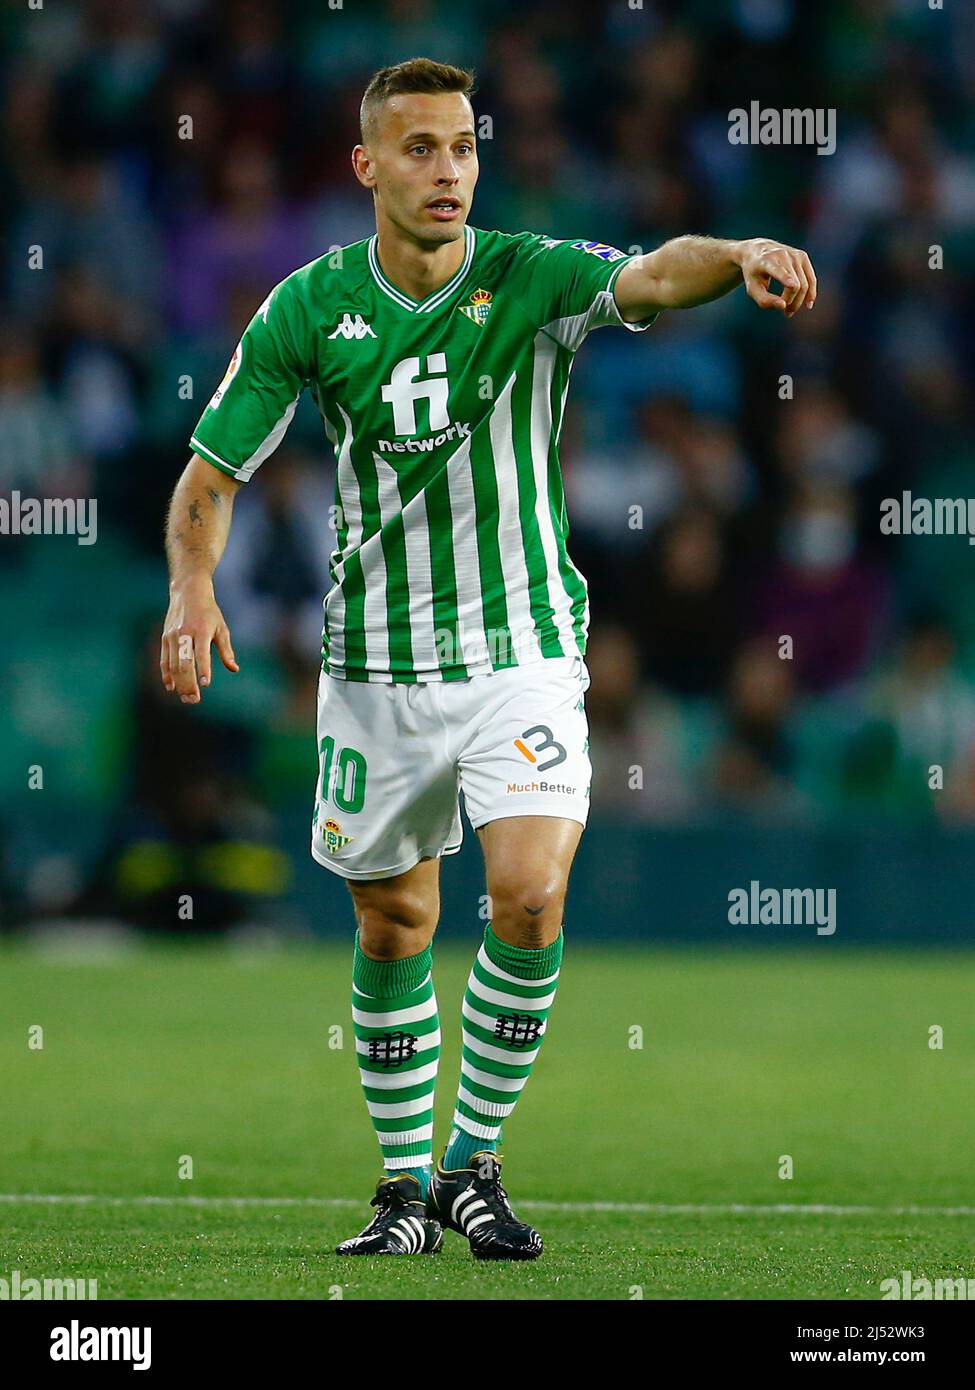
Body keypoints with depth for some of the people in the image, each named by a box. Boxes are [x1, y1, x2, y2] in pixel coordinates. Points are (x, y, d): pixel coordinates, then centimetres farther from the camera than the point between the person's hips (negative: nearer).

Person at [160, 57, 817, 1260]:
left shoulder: (530, 279, -10)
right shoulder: (309, 310, -5)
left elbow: (651, 276, -30)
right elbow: (212, 473, 0)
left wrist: (739, 254, -52)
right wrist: (192, 585, -19)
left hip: (523, 653, -2)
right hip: (374, 665, 2)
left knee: (529, 894, -19)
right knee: (393, 928, 10)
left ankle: (473, 1162, -2)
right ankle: (406, 1190, 25)